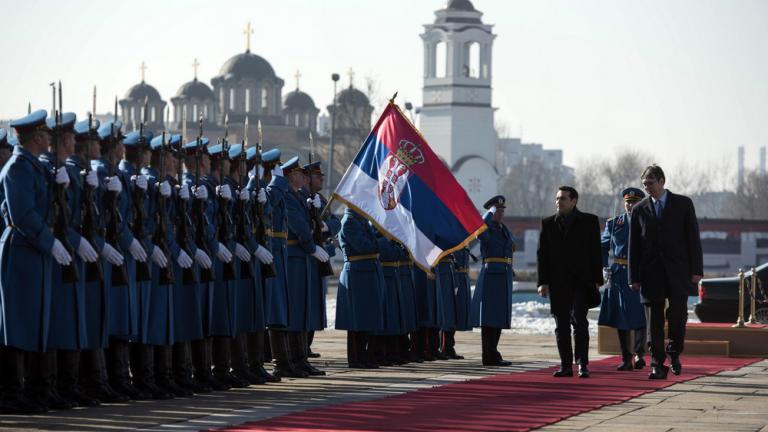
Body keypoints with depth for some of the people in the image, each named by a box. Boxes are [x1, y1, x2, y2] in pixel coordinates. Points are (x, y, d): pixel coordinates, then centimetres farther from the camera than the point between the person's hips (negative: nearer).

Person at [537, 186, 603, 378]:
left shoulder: (589, 221, 4)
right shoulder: (548, 224, 11)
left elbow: (595, 252, 2)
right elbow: (542, 254, 8)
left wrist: (597, 280, -4)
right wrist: (543, 282, 0)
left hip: (581, 281, -3)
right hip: (558, 283, 3)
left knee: (579, 321, -12)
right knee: (561, 325, 4)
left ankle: (582, 364, -10)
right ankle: (566, 366, 8)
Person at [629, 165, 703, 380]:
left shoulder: (683, 204, 4)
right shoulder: (639, 209, 7)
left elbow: (693, 238, 2)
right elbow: (634, 245, 7)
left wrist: (696, 269, -5)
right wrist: (634, 277, 1)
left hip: (677, 271, -1)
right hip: (651, 272, 1)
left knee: (678, 316, -3)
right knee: (654, 322, -1)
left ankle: (674, 354, 21)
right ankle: (657, 365, 2)